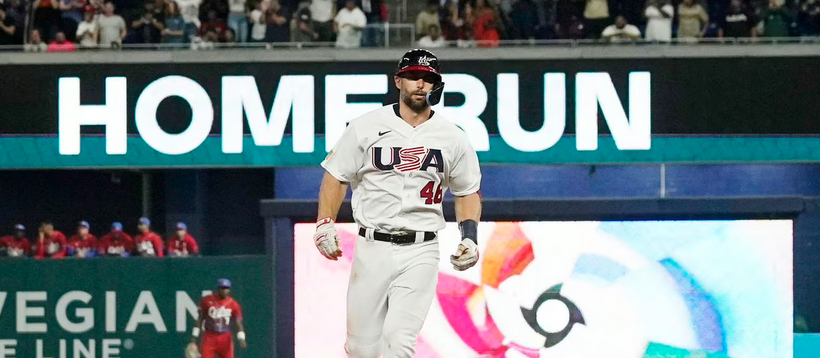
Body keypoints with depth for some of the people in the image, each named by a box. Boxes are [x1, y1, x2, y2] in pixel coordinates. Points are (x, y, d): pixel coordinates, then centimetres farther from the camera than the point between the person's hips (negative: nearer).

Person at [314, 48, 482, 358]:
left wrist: (470, 238, 2)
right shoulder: (366, 127, 2)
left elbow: (468, 192, 17)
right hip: (372, 249, 0)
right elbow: (336, 177, 7)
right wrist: (325, 223, -6)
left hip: (420, 253, 0)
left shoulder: (453, 138, 6)